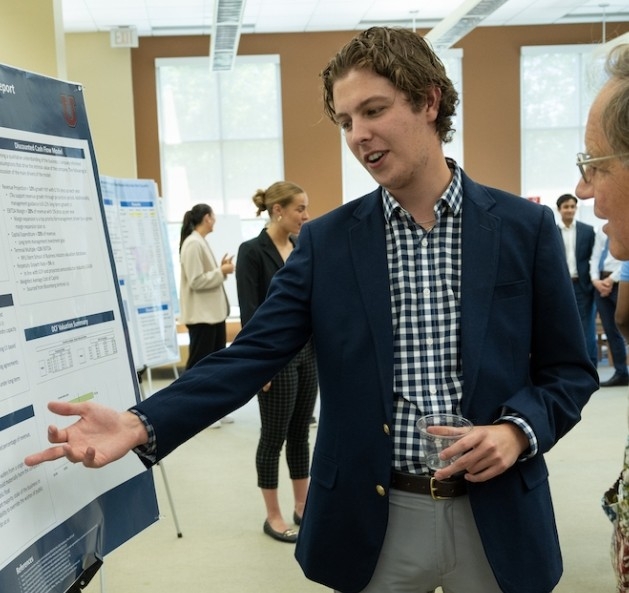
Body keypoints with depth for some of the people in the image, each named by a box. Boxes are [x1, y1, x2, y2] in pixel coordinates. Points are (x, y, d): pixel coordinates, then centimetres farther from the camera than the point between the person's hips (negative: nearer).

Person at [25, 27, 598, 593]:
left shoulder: (526, 227, -3)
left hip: (498, 518, 0)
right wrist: (141, 424, -22)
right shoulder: (326, 240, -2)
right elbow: (251, 355, -8)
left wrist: (518, 430, -17)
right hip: (375, 521, 1)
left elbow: (570, 369, 2)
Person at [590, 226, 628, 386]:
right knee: (610, 330, 7)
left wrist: (612, 279, -16)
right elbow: (595, 256, 12)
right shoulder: (602, 230, 16)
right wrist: (595, 279, -4)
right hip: (601, 283, 6)